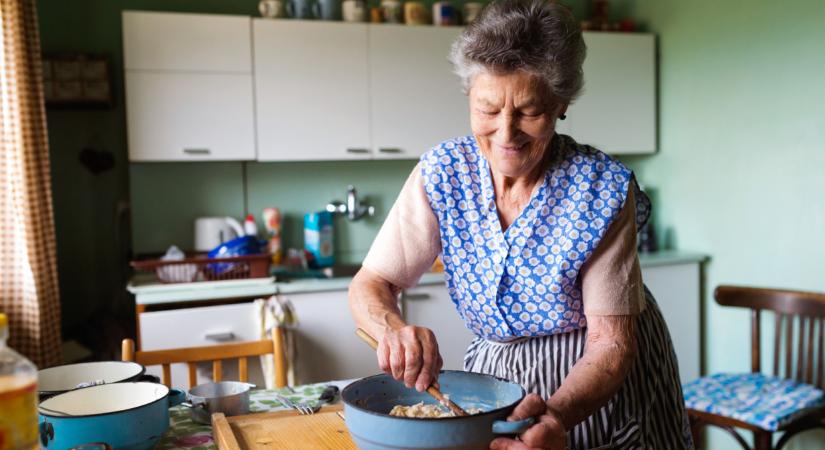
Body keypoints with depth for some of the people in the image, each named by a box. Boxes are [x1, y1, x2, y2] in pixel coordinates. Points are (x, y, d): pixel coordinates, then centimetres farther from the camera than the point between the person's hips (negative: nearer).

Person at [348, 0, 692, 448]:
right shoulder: (442, 173, -16)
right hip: (494, 373, 3)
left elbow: (611, 340, -22)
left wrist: (557, 414, -40)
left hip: (603, 384, -2)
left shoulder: (604, 189, -23)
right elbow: (370, 285, -14)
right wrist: (393, 330, -37)